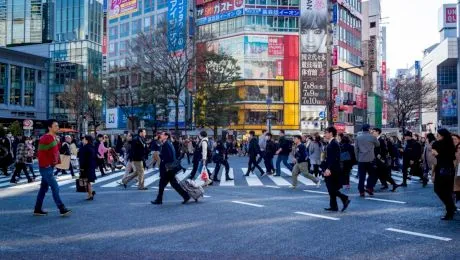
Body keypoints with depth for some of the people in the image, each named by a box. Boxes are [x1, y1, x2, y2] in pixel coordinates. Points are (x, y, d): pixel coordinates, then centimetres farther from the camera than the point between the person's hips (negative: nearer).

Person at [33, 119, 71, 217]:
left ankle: (37, 209, 23)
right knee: (55, 187, -9)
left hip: (50, 167, 10)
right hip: (46, 167, -10)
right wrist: (47, 164, -15)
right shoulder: (45, 139, -17)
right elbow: (41, 154, -19)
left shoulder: (54, 138, 12)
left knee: (44, 188, 14)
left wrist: (57, 161, 9)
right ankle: (62, 209, -7)